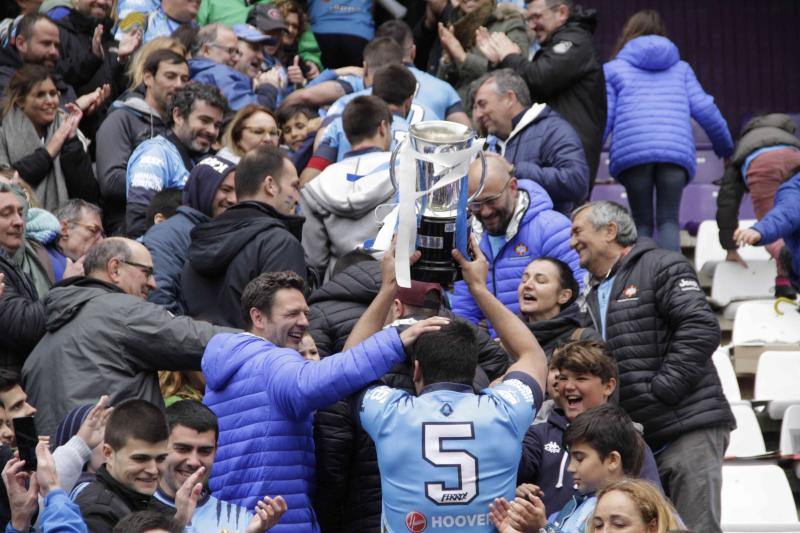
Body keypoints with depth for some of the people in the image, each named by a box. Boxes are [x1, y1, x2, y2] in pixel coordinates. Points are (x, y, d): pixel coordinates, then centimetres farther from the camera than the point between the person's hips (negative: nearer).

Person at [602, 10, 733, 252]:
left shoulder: (613, 69, 18)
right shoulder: (680, 68, 23)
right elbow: (704, 109, 16)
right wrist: (726, 147, 27)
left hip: (632, 151, -1)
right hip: (677, 152, 1)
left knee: (642, 222, 8)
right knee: (668, 220, 4)